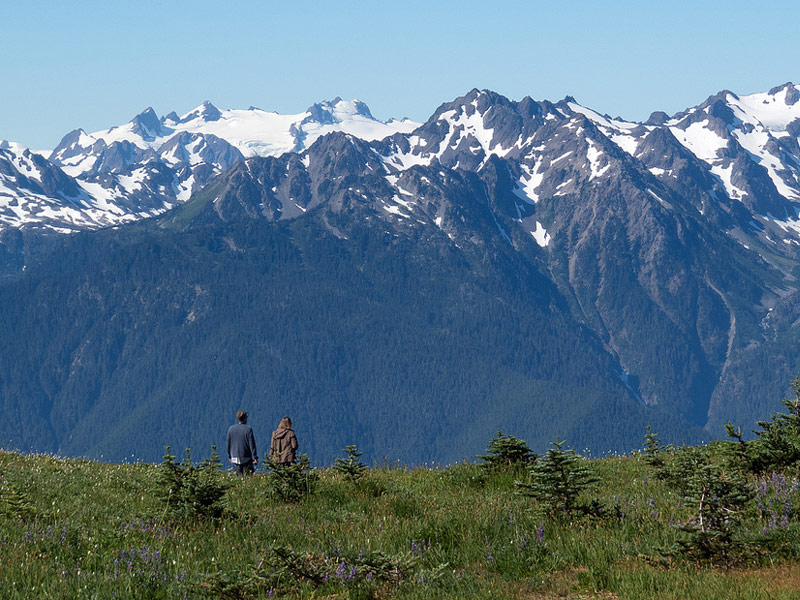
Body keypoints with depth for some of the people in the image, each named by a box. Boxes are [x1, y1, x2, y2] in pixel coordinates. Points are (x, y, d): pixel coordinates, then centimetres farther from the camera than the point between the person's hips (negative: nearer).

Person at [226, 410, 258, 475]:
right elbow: (252, 444, -13)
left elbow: (228, 444, 10)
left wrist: (230, 456, 20)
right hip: (247, 459, -5)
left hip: (235, 457, 5)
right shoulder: (248, 429, -12)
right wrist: (255, 458, -10)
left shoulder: (231, 429, 2)